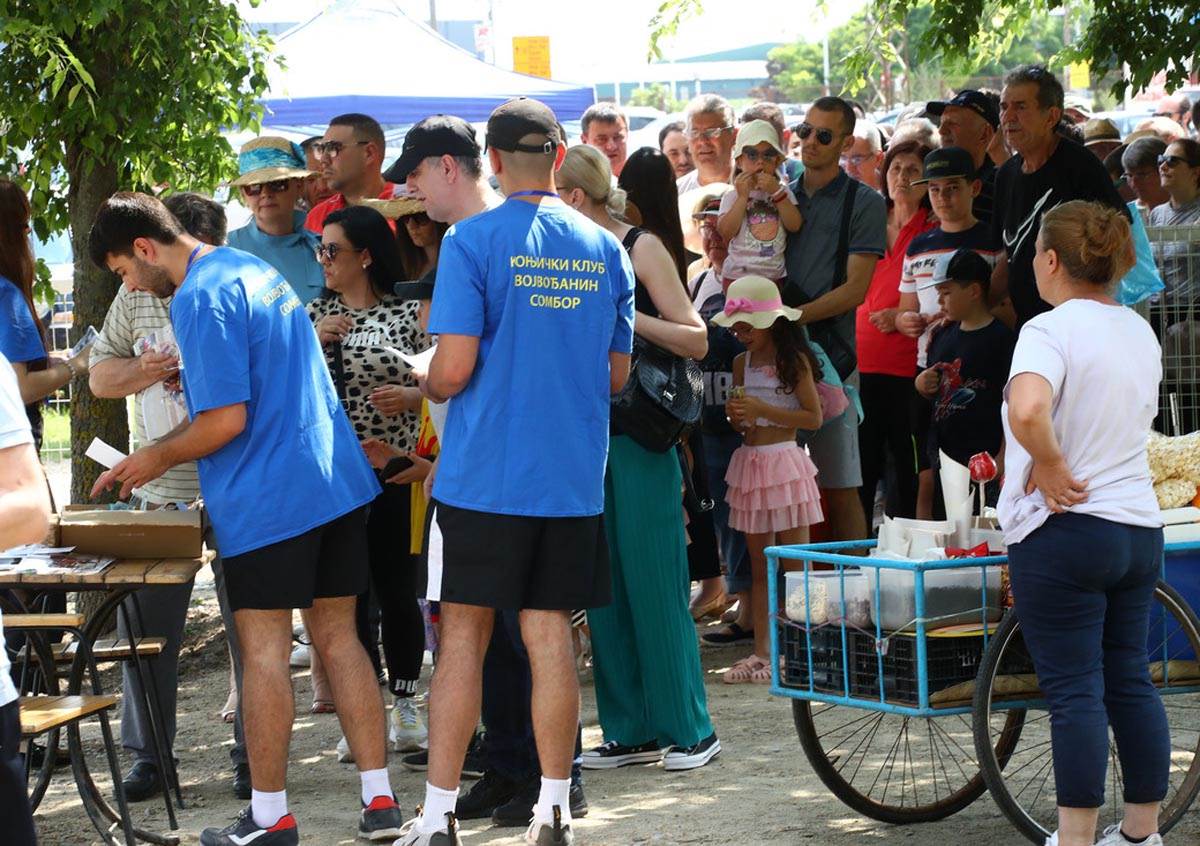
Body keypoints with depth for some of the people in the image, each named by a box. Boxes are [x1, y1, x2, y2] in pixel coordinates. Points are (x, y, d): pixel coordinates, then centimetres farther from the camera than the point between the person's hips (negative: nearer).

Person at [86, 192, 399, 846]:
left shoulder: (199, 298, -14)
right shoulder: (255, 269, 16)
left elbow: (226, 421, -18)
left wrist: (160, 457, -1)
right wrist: (150, 458, 21)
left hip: (268, 499, -9)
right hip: (338, 483, 9)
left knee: (264, 650, 0)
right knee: (338, 637, 11)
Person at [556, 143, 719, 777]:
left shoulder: (641, 250, -5)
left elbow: (696, 341, -9)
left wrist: (625, 316, -19)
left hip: (641, 439, -6)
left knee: (654, 582, -5)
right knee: (604, 587, 6)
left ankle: (690, 730, 3)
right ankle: (631, 731, 12)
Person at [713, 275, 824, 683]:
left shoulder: (795, 361, -6)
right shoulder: (742, 362, 11)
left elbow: (814, 418, -11)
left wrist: (762, 410, -17)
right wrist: (735, 415, -5)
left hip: (783, 461, -6)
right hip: (750, 461, 6)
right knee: (759, 565, 9)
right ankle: (762, 652, 11)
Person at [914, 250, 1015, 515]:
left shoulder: (1002, 338, -10)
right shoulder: (944, 336, 14)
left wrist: (1003, 461, -17)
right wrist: (921, 385, 2)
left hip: (983, 459, -8)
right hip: (941, 457, 8)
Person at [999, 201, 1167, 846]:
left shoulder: (1051, 329, -15)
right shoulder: (1140, 333, 11)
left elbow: (1027, 411, -34)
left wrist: (1048, 465, -18)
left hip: (1064, 529, -8)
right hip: (1140, 526, 8)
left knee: (1073, 691, -5)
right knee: (1131, 682, 13)